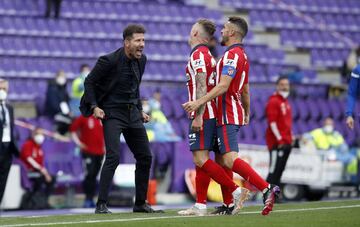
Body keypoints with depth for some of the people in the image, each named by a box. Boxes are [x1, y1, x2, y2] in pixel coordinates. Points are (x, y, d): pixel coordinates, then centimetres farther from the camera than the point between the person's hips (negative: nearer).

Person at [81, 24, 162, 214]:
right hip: (112, 113, -7)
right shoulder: (110, 61, -16)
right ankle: (101, 205, -15)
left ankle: (140, 203, 19)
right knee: (113, 156, -19)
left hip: (132, 113, 7)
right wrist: (94, 107, -15)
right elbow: (89, 82, -7)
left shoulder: (141, 60, 6)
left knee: (145, 157, 7)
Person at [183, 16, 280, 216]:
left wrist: (199, 102, -27)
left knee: (230, 159, -19)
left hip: (228, 116, -10)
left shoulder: (232, 54, -13)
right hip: (235, 114, 10)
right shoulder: (241, 56, 19)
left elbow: (223, 86, -23)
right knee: (221, 160, 11)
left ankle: (267, 188, -27)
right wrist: (247, 114, 33)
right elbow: (245, 90, 25)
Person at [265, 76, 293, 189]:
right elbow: (272, 122, -16)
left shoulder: (286, 102, 19)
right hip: (276, 142, -9)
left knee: (279, 170, 10)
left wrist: (290, 138, 18)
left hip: (286, 142, 9)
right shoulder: (273, 101, -10)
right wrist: (279, 139, -20)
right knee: (274, 170, -11)